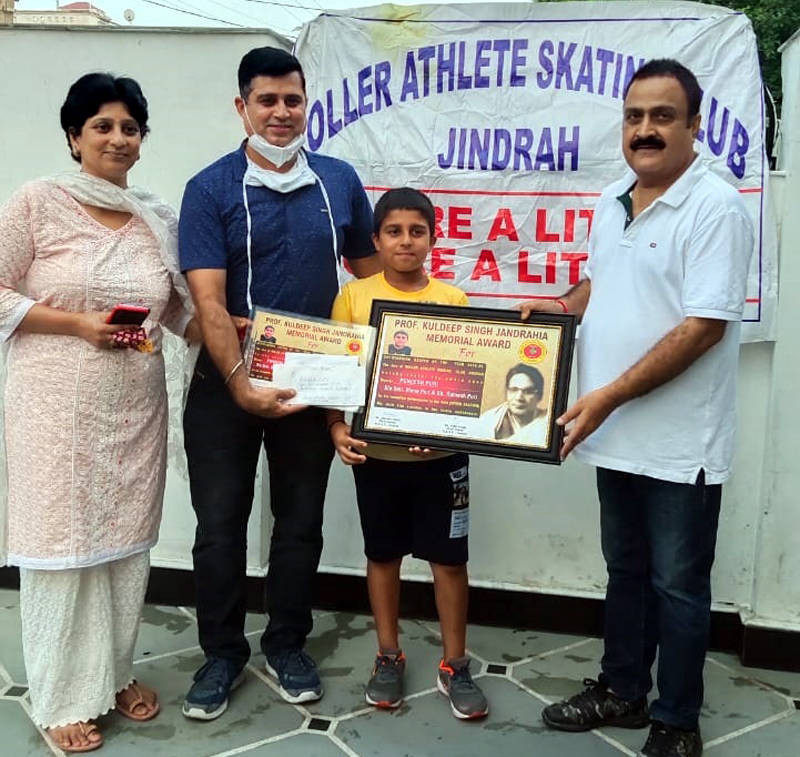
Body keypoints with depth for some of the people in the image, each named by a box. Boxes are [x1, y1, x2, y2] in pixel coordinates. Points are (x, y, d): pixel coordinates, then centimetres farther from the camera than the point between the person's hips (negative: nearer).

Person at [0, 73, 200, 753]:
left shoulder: (159, 219, 9)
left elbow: (180, 309, 14)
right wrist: (80, 324, -15)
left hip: (136, 410, 4)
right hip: (58, 411, -4)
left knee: (127, 542, 12)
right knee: (62, 544, 3)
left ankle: (116, 672, 32)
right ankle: (64, 698, 20)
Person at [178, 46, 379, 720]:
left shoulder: (340, 182, 1)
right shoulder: (210, 190, -8)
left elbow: (370, 274, 10)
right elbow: (208, 302, -16)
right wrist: (242, 385, -27)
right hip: (227, 385, -2)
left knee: (301, 521, 12)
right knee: (220, 523, 7)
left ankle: (287, 645, 31)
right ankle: (222, 652, 27)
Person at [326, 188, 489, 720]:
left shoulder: (454, 301, -1)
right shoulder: (354, 297, -2)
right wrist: (338, 427, -15)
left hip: (442, 453, 0)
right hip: (375, 451, 0)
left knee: (449, 556, 8)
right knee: (383, 554, 13)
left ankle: (455, 665, 24)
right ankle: (389, 657, 31)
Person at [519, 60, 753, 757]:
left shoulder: (714, 207, -15)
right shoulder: (611, 203, 9)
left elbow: (704, 327, -22)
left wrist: (608, 395, -22)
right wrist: (557, 310, 3)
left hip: (681, 442, -7)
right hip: (617, 435, 7)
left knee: (677, 586, 7)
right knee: (626, 570, 20)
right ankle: (622, 691, 38)